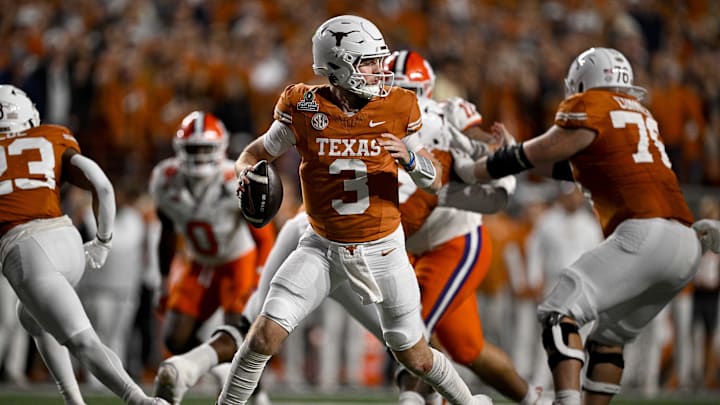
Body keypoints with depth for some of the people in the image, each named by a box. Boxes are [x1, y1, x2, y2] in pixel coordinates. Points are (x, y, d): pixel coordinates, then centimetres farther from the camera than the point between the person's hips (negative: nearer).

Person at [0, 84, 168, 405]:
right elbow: (103, 187, 7)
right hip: (66, 238, 4)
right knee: (32, 317, 32)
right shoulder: (54, 141, 19)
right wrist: (103, 241, 21)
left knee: (83, 343, -12)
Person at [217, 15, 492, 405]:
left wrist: (411, 159, -24)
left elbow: (434, 180, -2)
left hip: (382, 250, 0)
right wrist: (246, 173, -20)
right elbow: (256, 153, 3)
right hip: (323, 248, 0)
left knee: (414, 357, 9)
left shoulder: (396, 108, -9)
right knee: (267, 333, -15)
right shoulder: (303, 109, -12)